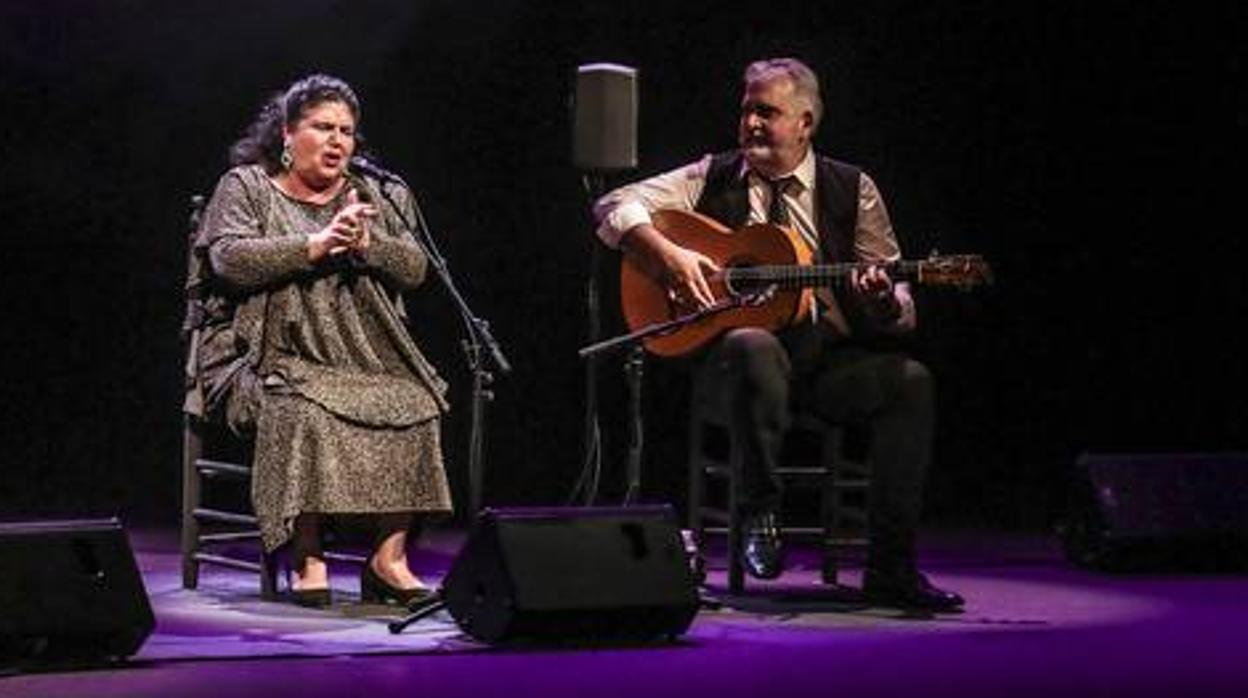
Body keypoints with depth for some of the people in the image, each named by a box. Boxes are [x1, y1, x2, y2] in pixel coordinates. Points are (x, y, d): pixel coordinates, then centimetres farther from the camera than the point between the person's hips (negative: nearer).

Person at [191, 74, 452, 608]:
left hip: (365, 361, 4)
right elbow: (229, 259, -10)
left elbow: (414, 268, 7)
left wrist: (364, 244, -12)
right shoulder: (246, 187, 8)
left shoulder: (374, 197, 19)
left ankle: (389, 557, -20)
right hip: (272, 359, -4)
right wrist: (316, 245, -17)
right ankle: (307, 560, -29)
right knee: (304, 413, -35)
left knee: (414, 405, -24)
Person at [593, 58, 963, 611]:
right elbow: (613, 207, 2)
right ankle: (760, 513, -24)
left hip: (830, 355, 2)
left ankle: (890, 571, -22)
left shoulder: (852, 190, 12)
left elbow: (898, 316, 9)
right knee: (754, 347, -38)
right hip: (732, 349, -2)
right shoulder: (713, 179, 11)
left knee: (909, 381, -26)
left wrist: (883, 299, -16)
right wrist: (669, 256, -15)